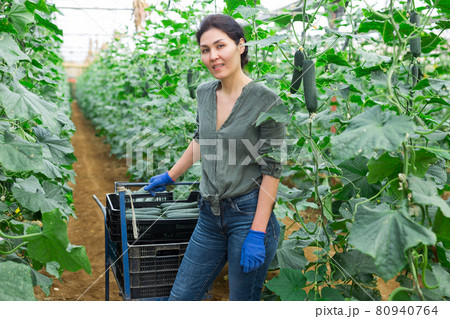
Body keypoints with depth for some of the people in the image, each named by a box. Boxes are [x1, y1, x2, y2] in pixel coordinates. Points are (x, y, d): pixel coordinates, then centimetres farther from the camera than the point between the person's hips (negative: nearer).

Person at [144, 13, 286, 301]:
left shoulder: (266, 100, -12)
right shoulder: (204, 93, 6)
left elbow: (272, 169, -12)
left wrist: (257, 234, -15)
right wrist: (170, 176, 33)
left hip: (249, 213, -6)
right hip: (211, 215, 6)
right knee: (180, 298, 10)